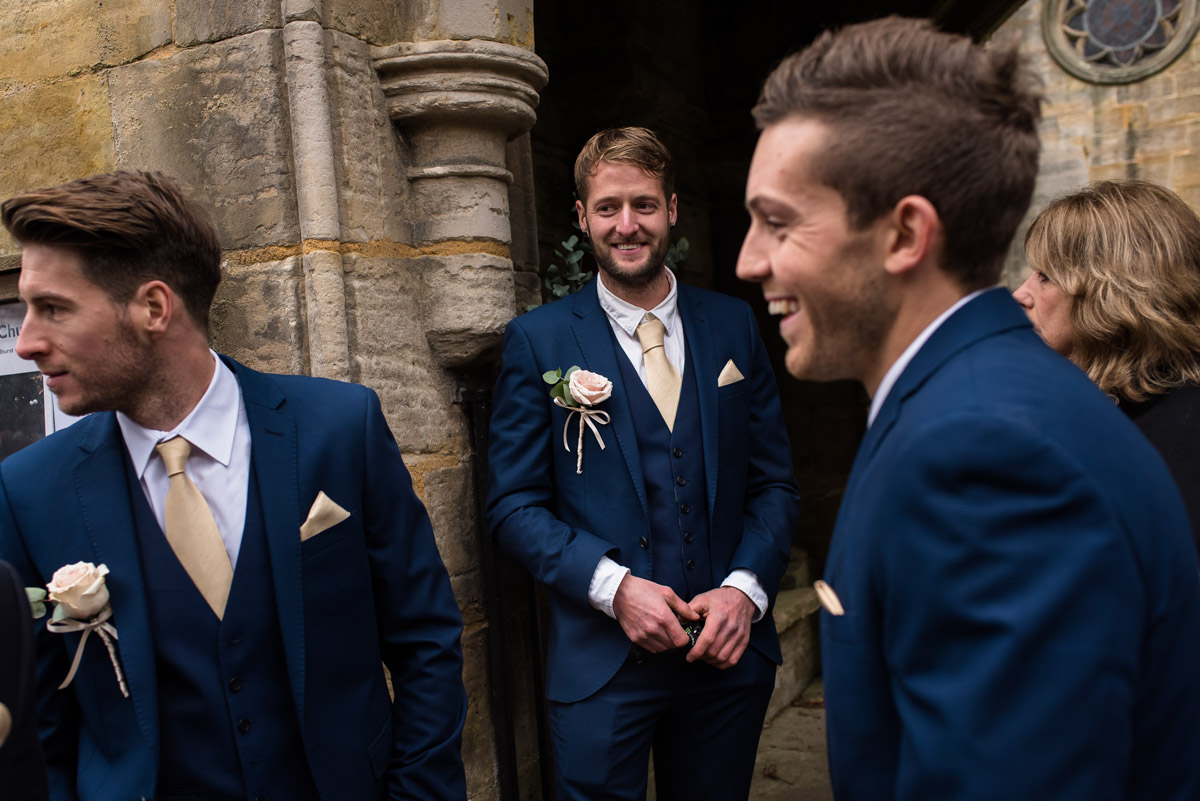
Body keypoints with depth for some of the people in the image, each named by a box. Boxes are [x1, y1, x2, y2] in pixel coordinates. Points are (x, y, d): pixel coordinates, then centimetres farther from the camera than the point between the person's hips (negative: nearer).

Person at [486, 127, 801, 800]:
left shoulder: (734, 325, 3)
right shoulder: (538, 340, -4)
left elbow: (775, 482, 5)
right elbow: (514, 504, -5)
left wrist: (745, 588, -10)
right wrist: (614, 586, -17)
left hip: (730, 651, 3)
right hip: (601, 665, -2)